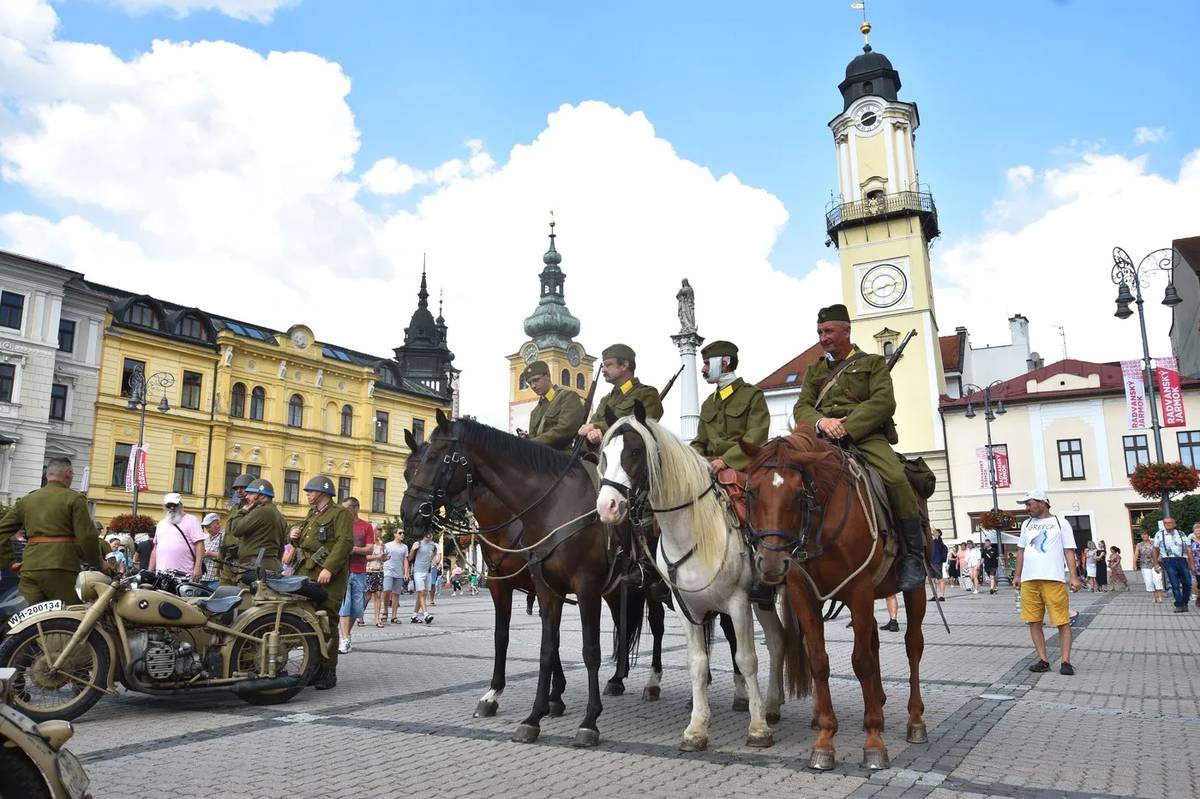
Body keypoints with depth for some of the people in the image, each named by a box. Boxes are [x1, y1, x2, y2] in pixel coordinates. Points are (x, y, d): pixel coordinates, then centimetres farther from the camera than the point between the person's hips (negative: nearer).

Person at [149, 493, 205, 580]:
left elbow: (199, 544, -6)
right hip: (161, 575, 6)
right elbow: (155, 549, 26)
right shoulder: (161, 523, 23)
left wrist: (198, 567, -16)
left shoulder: (191, 520, 3)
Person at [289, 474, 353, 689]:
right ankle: (313, 667, 15)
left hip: (328, 575, -8)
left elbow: (345, 542, -16)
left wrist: (329, 568, -25)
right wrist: (295, 536, 11)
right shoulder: (312, 514, 26)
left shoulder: (340, 513, -3)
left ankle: (329, 672, -4)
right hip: (306, 572, 8)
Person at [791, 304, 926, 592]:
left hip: (866, 435, -3)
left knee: (896, 479, -30)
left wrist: (847, 427, -15)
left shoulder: (873, 363, 16)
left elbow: (883, 402, -1)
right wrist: (821, 422, -12)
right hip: (822, 439, 3)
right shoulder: (814, 371, 27)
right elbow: (802, 407, 13)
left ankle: (913, 554, -15)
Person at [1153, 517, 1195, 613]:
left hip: (1182, 560, 2)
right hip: (1169, 561, -2)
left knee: (1187, 583, 0)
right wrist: (1156, 563, 9)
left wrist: (1192, 564, 2)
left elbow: (1188, 550, 8)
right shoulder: (1159, 535, 6)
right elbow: (1155, 550, 12)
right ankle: (1179, 605, 1)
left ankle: (1184, 603, 18)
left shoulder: (1181, 534, 10)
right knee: (1175, 584, -5)